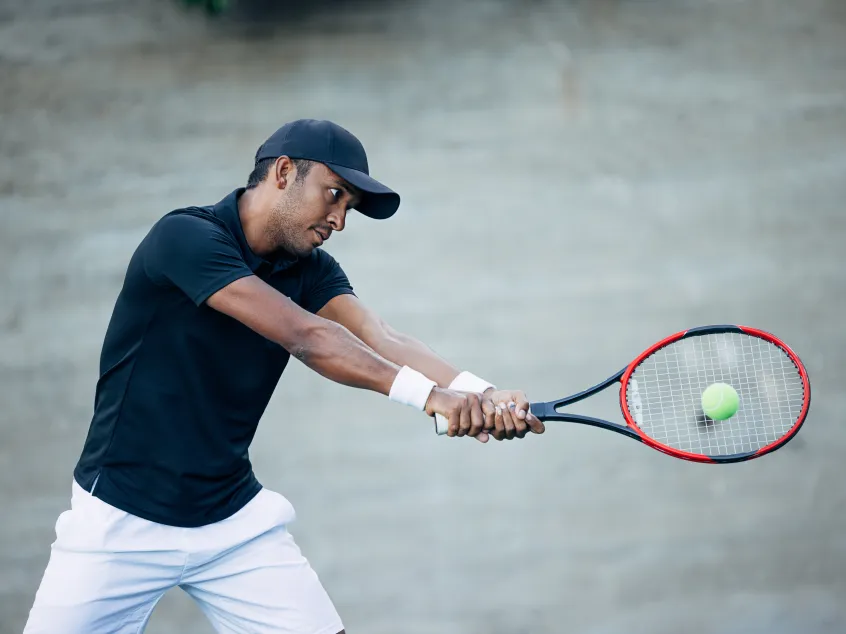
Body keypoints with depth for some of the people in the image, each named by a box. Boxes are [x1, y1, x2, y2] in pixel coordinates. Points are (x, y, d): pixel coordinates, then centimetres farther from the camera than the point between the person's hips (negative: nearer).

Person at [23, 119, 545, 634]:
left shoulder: (311, 270, 2)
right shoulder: (186, 237, -19)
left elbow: (380, 341, -16)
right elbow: (304, 337, -29)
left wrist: (480, 393, -33)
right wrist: (426, 393, -38)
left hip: (236, 522, 5)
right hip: (123, 523, -5)